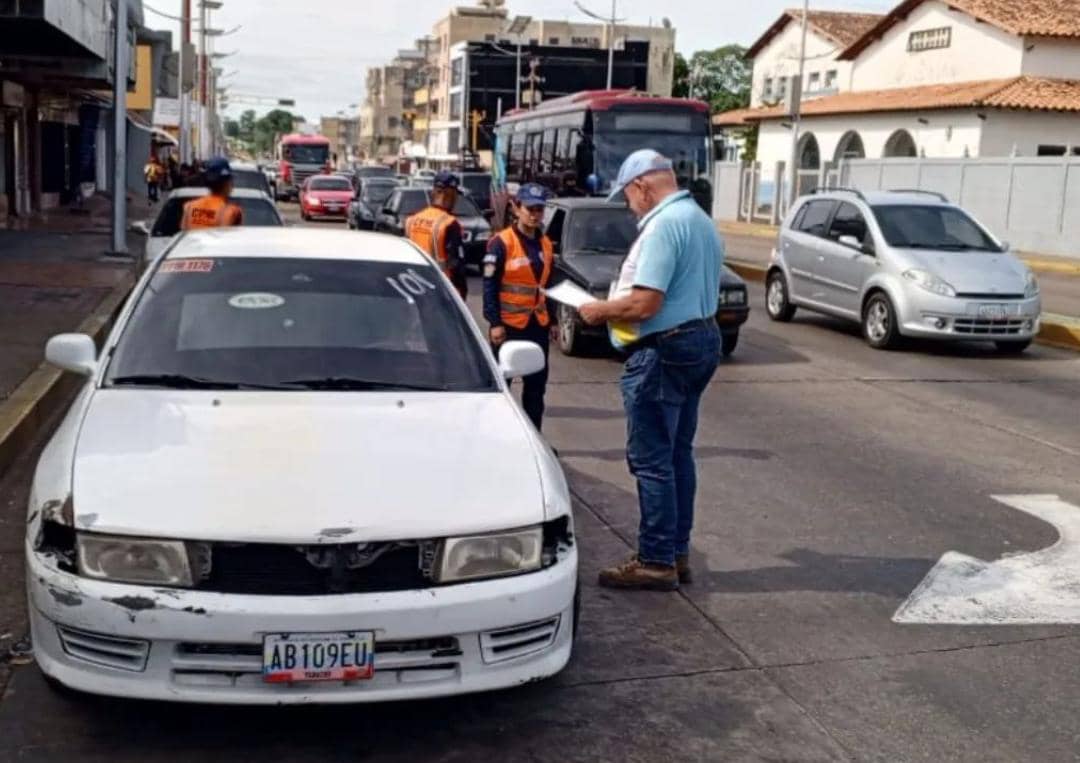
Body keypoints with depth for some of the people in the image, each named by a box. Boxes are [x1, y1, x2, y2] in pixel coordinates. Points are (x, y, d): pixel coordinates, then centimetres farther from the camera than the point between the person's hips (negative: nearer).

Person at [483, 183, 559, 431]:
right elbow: (490, 285, -11)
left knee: (537, 383, 11)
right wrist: (494, 323, -17)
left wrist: (552, 321, 17)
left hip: (537, 324, 6)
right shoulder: (501, 243, -9)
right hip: (509, 324, -6)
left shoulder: (546, 244, 11)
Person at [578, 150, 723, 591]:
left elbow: (645, 303, -25)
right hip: (702, 339, 10)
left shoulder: (663, 225, -18)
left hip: (664, 351, -10)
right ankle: (678, 552, 23)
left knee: (652, 459, -3)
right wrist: (616, 306, 20)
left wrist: (600, 311, -8)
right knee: (678, 453, 15)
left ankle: (656, 561, 3)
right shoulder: (702, 221, 15)